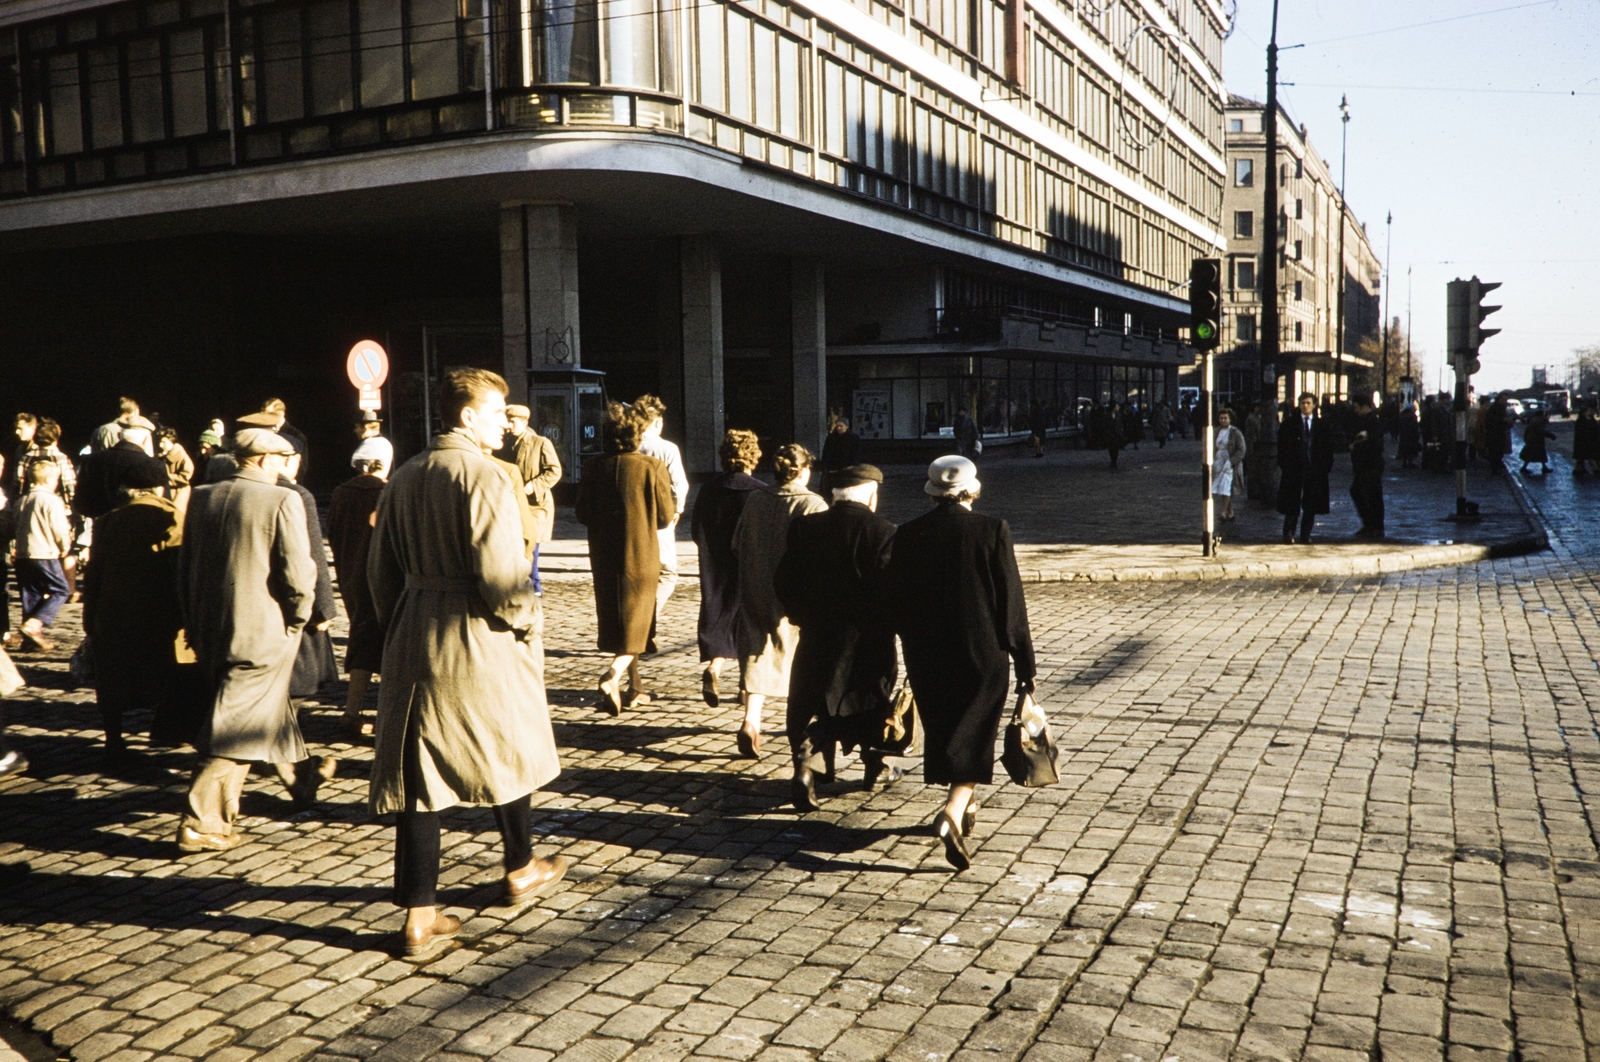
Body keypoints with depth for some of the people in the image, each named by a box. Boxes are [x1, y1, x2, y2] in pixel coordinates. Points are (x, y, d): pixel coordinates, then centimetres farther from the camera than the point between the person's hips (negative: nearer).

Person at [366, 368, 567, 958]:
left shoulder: (405, 478, 8)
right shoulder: (482, 475, -15)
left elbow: (381, 567, 12)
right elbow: (501, 571, -21)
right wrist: (528, 618, -5)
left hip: (414, 640, 6)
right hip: (480, 641, -6)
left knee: (419, 766, 6)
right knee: (508, 750, 16)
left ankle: (420, 915, 8)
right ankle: (521, 870, 35)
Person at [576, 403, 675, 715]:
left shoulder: (594, 467, -5)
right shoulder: (652, 467, -12)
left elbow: (583, 515, 1)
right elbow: (666, 516, -8)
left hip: (604, 557, 3)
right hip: (642, 556, -3)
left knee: (615, 620, 16)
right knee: (636, 622, 5)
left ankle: (633, 687, 27)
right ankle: (613, 675, -20)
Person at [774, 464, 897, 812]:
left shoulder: (804, 528, -3)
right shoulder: (883, 532, -13)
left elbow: (784, 584, 0)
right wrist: (888, 627, 2)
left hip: (816, 640, 1)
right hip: (869, 641, -1)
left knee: (810, 706, 7)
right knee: (872, 703, 19)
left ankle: (806, 766, -12)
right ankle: (874, 767, 34)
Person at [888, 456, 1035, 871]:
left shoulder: (907, 536, -2)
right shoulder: (992, 531, -10)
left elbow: (897, 604, 4)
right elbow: (1011, 603, -9)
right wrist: (1025, 669, -3)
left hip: (927, 656, 3)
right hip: (982, 653, -3)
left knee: (944, 733, 20)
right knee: (973, 738, 5)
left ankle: (962, 805, 37)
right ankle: (953, 813, -15)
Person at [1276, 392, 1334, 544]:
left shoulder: (1322, 425, 8)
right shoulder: (1289, 423, 4)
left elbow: (1328, 447, 8)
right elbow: (1282, 445, 3)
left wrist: (1326, 466, -1)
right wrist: (1284, 464, -5)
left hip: (1315, 469, 1)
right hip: (1294, 468, -1)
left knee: (1311, 505, 4)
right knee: (1292, 503, -1)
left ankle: (1305, 535, 11)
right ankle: (1288, 533, 7)